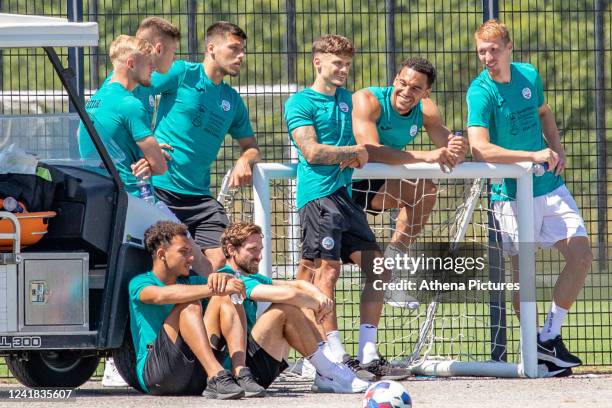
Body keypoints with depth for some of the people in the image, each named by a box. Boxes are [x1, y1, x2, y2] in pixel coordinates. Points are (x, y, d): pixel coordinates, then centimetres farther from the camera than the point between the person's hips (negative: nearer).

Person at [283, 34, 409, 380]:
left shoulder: (345, 98, 19)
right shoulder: (301, 103, -3)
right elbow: (312, 151, -13)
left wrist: (353, 157, 2)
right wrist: (355, 151, -3)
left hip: (345, 194, 8)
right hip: (318, 194, -8)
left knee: (377, 268, 3)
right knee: (328, 270, -13)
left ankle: (368, 355, 6)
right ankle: (336, 358, -15)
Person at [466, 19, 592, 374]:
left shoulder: (530, 75, 3)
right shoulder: (481, 92, -16)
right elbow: (480, 149, -29)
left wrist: (557, 148, 7)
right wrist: (533, 156, -30)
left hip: (551, 185, 6)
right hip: (513, 194, -6)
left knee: (582, 256, -1)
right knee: (523, 273, -1)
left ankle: (550, 336, 9)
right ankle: (533, 346, 16)